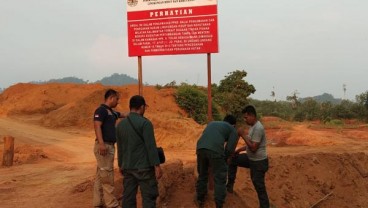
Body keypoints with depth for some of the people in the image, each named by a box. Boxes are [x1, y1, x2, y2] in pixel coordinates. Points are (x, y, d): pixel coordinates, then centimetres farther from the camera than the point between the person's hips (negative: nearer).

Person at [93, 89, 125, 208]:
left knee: (101, 176, 12)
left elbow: (122, 115, 38)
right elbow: (97, 126, -22)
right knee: (107, 177, -6)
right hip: (104, 146, -10)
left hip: (109, 146, 10)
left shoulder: (111, 112, 19)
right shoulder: (101, 110, -10)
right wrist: (101, 143, -31)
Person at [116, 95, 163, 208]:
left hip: (127, 167, 6)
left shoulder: (121, 124, 9)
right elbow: (151, 146, -15)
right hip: (144, 167, -6)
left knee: (128, 197, 9)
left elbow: (120, 147, 15)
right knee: (148, 196, -1)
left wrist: (121, 165, 25)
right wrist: (157, 166, -12)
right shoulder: (145, 123, -12)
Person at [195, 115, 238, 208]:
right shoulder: (233, 130, 20)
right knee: (220, 180, 9)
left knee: (202, 175, 24)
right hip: (215, 150, -5)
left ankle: (200, 200, 36)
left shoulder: (212, 123, 35)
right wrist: (223, 159, 25)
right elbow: (230, 149, 7)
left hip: (200, 148, 5)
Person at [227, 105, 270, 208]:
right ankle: (230, 185, 22)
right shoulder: (253, 126, 6)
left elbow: (253, 148, -27)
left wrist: (243, 135, -21)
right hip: (251, 159, 10)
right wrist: (240, 149, 9)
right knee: (233, 160, 14)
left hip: (259, 162, -10)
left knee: (259, 185, -1)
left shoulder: (258, 128, -25)